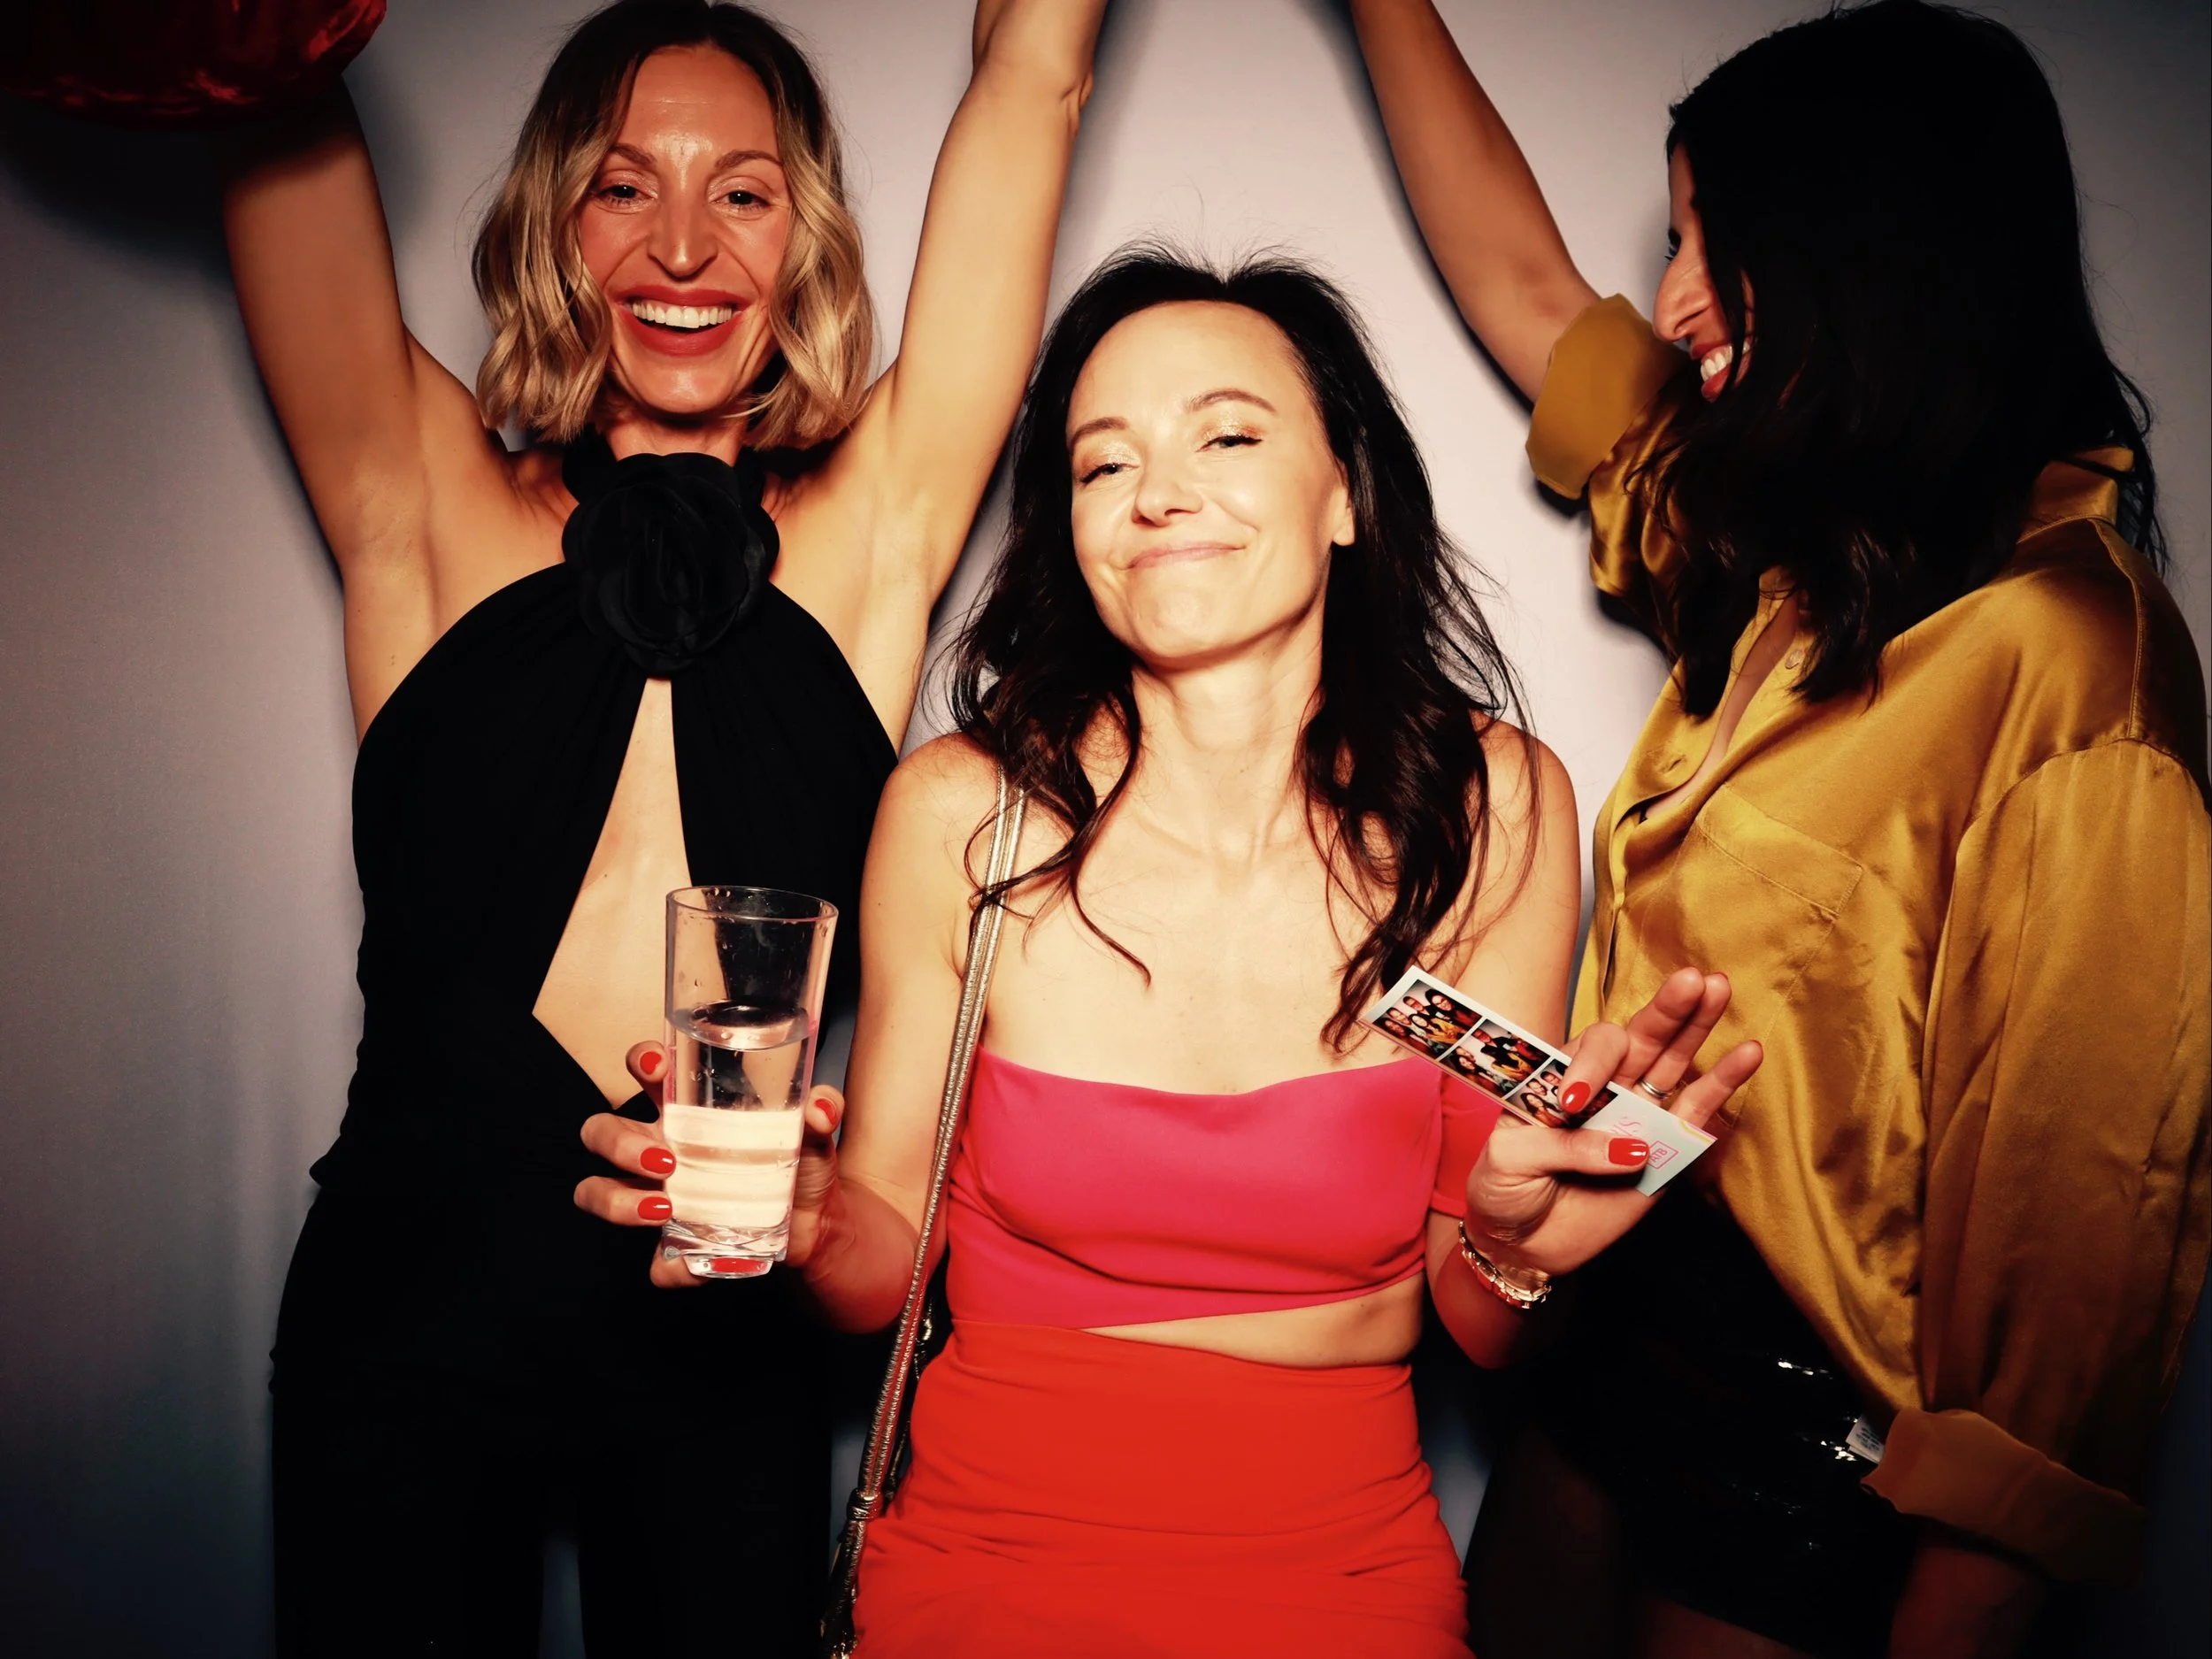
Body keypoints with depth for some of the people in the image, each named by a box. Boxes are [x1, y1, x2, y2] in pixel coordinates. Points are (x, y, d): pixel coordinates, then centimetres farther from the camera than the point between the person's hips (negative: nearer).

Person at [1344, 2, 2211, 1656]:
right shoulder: (1780, 560, 5)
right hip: (1626, 1333, 7)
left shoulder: (2065, 660, -20)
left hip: (1817, 1446, -7)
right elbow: (1524, 284, 14)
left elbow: (2074, 1205, -21)